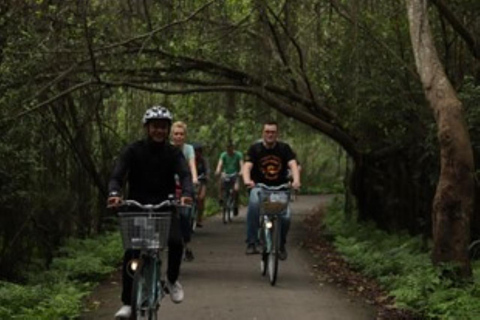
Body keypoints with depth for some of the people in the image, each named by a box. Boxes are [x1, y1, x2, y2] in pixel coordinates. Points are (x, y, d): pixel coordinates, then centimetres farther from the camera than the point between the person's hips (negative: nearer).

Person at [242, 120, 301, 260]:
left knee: (285, 217, -18)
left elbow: (293, 164, -15)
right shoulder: (255, 148, -5)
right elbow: (247, 166, -17)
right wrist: (247, 180, -40)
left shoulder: (284, 148, -2)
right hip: (259, 187, -1)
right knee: (254, 203, -35)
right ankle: (251, 243, -29)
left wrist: (296, 180, -36)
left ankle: (281, 245, 13)